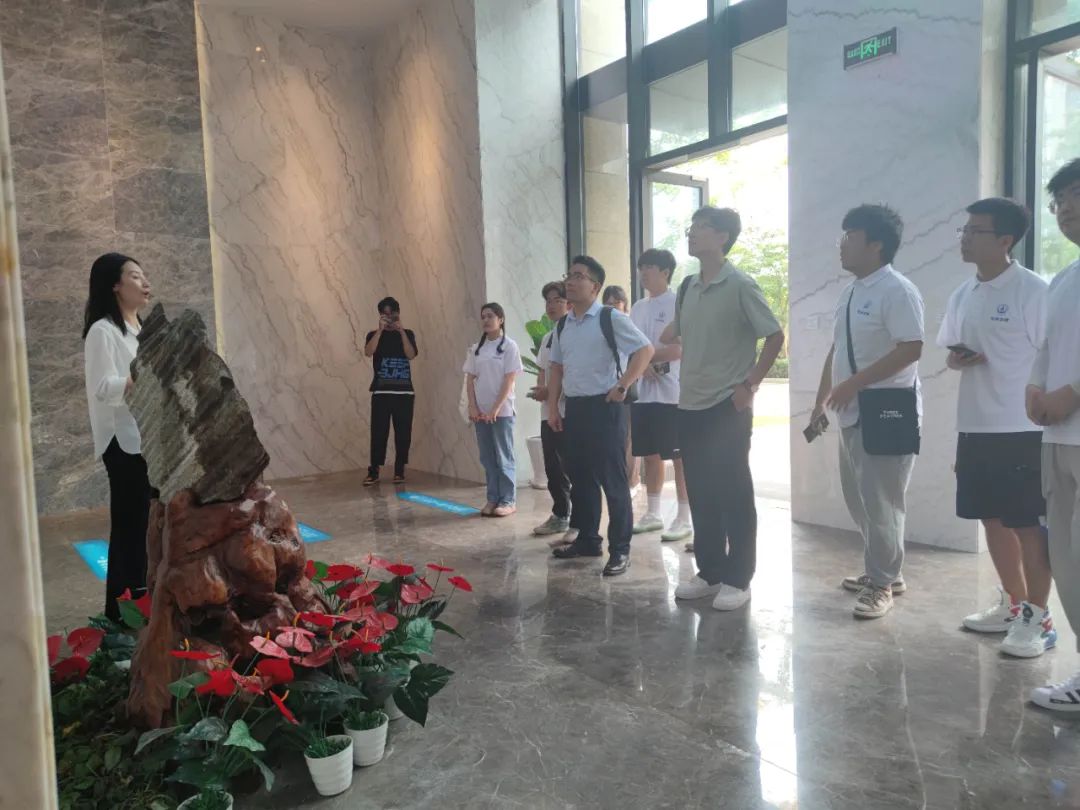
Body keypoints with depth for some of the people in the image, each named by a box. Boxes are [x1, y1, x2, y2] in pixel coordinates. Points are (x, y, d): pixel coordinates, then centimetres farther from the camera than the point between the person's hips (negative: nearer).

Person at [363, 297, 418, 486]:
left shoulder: (407, 334, 9)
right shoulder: (374, 334, 7)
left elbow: (411, 355, -8)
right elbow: (368, 352, -13)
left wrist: (401, 331, -14)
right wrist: (380, 330, -18)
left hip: (404, 392, 1)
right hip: (381, 392, -1)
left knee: (403, 433, 2)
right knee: (378, 432, -5)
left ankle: (399, 471, 12)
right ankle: (373, 472, 1)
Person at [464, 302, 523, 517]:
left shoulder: (509, 346, -5)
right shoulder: (476, 348, 10)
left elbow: (509, 381, -9)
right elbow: (470, 379, 9)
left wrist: (495, 409, -14)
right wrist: (473, 407, -2)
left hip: (502, 411, -5)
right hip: (480, 411, 5)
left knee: (503, 457, 0)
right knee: (487, 458, 8)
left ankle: (508, 500, 7)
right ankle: (493, 499, 15)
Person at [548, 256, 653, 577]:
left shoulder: (611, 318, -8)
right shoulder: (562, 326, 12)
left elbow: (645, 349, -11)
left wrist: (623, 387, -15)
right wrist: (553, 407, 12)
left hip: (604, 406, -7)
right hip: (574, 407, 7)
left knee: (612, 480, -2)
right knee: (580, 478, 14)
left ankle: (620, 550, 6)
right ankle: (587, 539, 27)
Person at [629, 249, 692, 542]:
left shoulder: (679, 303, -5)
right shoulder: (638, 307, 15)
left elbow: (680, 349, -13)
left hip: (672, 392, -7)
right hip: (643, 391, 7)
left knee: (680, 456, -1)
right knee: (650, 455, 12)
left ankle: (684, 518, 7)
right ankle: (653, 513, 22)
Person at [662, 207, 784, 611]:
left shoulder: (740, 286, -10)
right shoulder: (687, 287, 9)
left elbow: (775, 336, -8)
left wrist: (750, 384, -11)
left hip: (728, 408, -6)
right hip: (690, 406, 7)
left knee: (733, 494, 2)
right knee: (701, 495, 12)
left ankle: (738, 578, 14)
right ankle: (709, 572, 24)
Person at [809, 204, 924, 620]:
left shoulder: (897, 291, -14)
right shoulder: (850, 292, 14)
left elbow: (911, 349, -21)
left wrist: (854, 383, -21)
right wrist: (821, 401, 16)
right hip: (853, 413, 9)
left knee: (880, 502, -1)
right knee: (858, 499, 16)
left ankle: (881, 584, 14)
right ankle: (882, 572, 32)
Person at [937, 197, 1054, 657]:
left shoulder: (1032, 291, -10)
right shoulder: (962, 296, 11)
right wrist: (957, 359, -4)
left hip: (1023, 429, -7)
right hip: (975, 427, 7)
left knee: (1028, 523, 1)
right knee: (993, 519, 15)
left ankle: (1037, 618, 14)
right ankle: (1013, 605, 30)